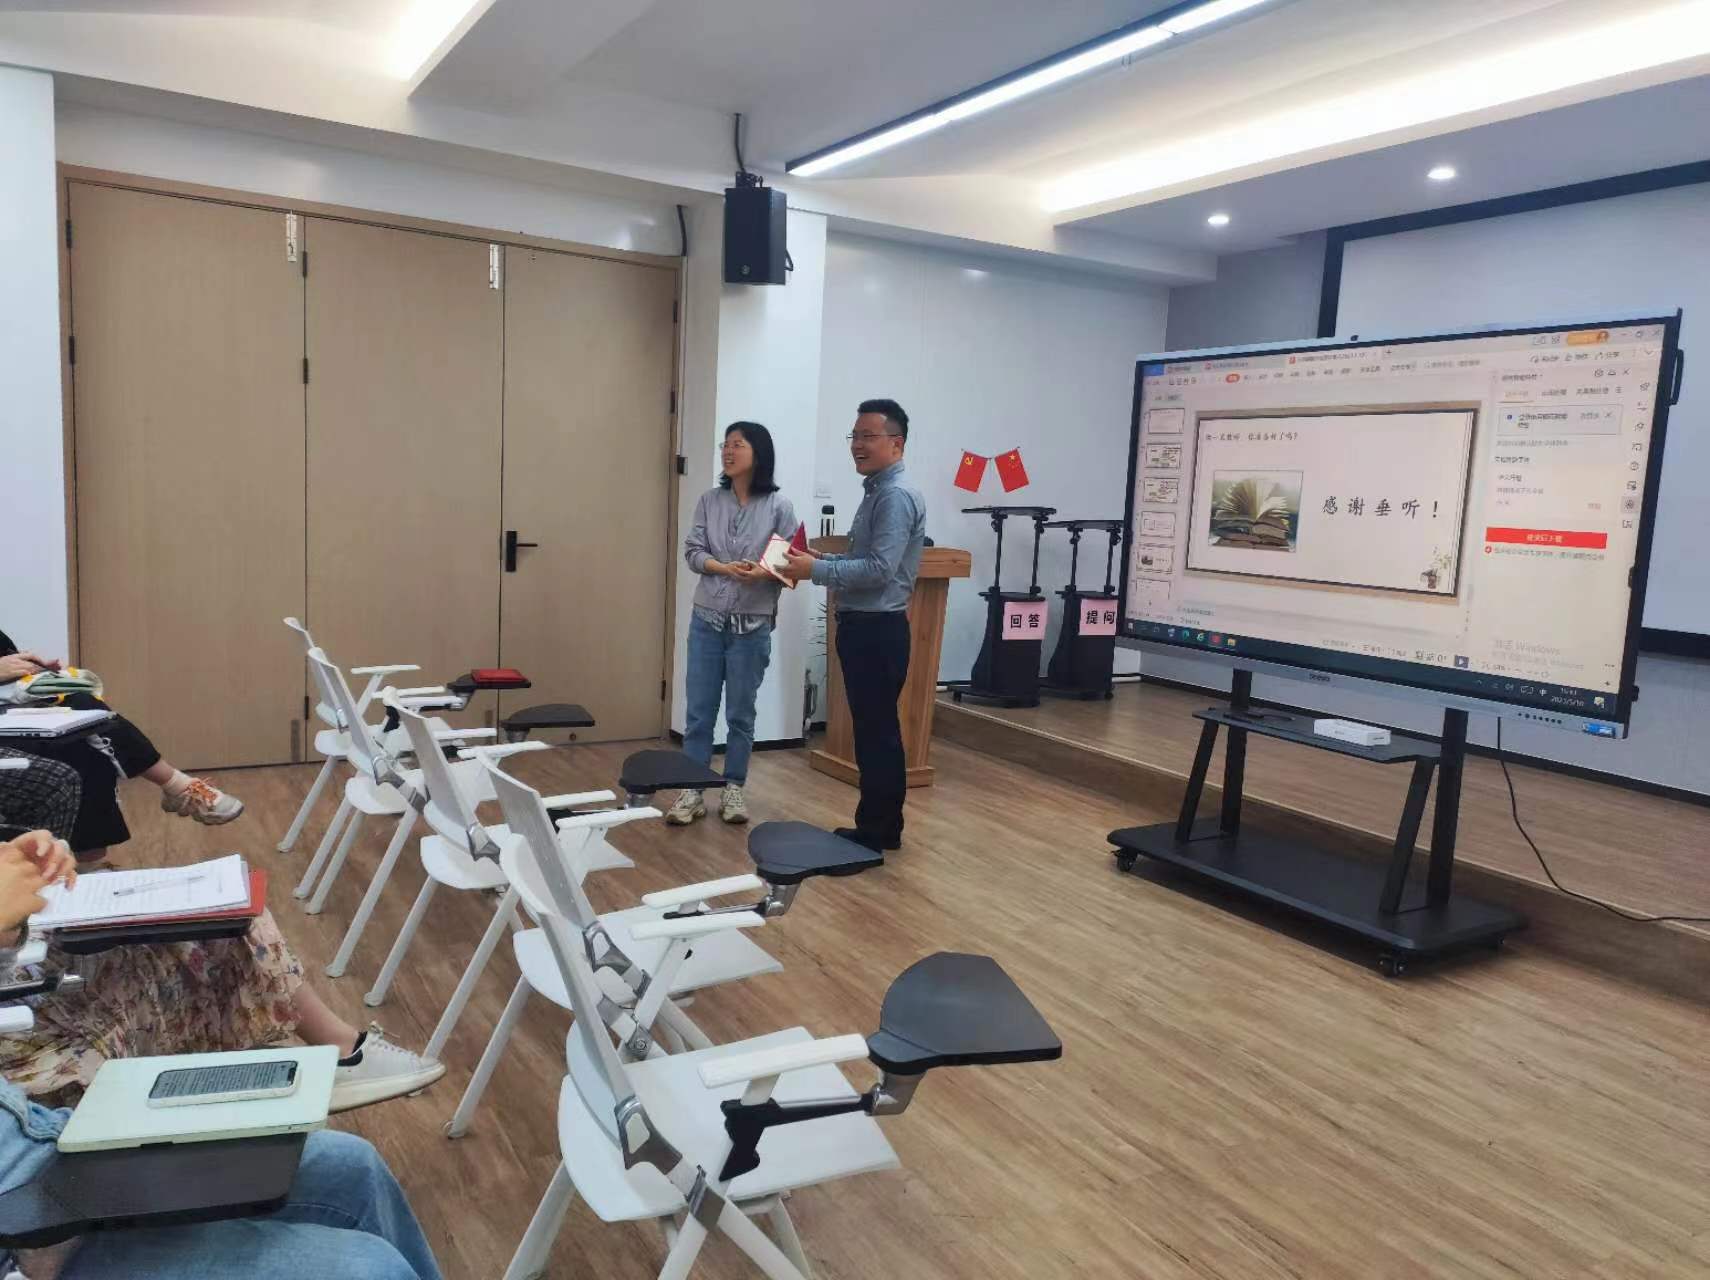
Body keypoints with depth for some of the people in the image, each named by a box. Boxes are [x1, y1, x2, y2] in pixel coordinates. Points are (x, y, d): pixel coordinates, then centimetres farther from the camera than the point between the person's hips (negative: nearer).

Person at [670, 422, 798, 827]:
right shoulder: (709, 500, 4)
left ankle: (733, 789, 23)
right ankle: (692, 791, 15)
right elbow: (692, 552, 0)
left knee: (741, 712, 8)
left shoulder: (778, 506, -4)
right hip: (706, 620, 2)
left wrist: (764, 572, -23)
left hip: (752, 626, -2)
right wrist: (726, 568, -17)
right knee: (698, 711, 5)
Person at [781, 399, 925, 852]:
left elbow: (879, 569, -24)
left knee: (879, 732, -2)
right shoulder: (876, 492, 16)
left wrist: (816, 571, -19)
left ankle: (880, 832, 8)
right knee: (871, 729, 15)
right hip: (861, 627, 10)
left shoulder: (897, 496, -16)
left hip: (879, 630, -10)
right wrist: (821, 558, 8)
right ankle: (874, 826, 25)